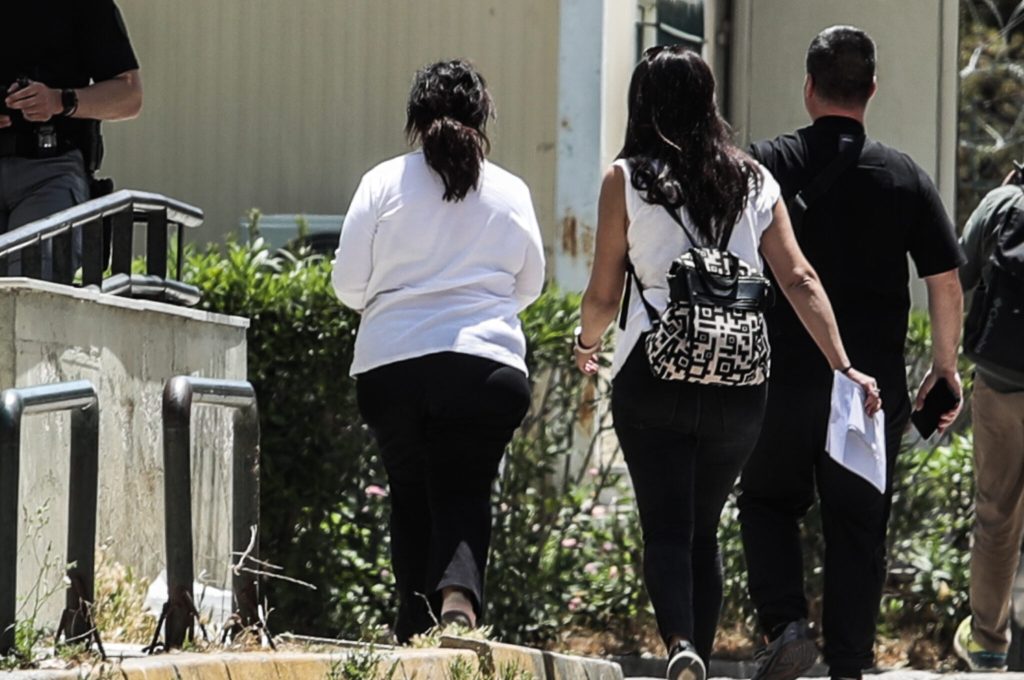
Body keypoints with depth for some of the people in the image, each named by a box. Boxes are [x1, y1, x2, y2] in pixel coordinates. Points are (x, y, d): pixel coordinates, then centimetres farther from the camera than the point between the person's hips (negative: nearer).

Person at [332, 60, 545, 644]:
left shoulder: (383, 183, 0)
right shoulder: (511, 192, 5)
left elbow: (348, 283, 3)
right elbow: (531, 284, 15)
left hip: (392, 363, 0)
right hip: (489, 365, 0)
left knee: (412, 496, 13)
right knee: (466, 494, -1)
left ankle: (417, 630, 11)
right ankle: (459, 598, -28)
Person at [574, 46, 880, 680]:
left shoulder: (626, 180, -1)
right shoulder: (753, 180, 7)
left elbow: (604, 294, 2)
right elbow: (799, 279, 0)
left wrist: (586, 343, 23)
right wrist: (844, 366, 0)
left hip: (654, 373, -3)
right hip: (740, 381, 3)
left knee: (666, 528, -3)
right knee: (705, 528, 18)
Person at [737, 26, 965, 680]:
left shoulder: (769, 164, -3)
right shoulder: (905, 176, 0)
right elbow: (946, 281, 0)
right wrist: (946, 367, 10)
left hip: (785, 376, -1)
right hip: (877, 386, 1)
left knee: (769, 503, 16)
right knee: (859, 524, 8)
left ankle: (786, 624, -3)